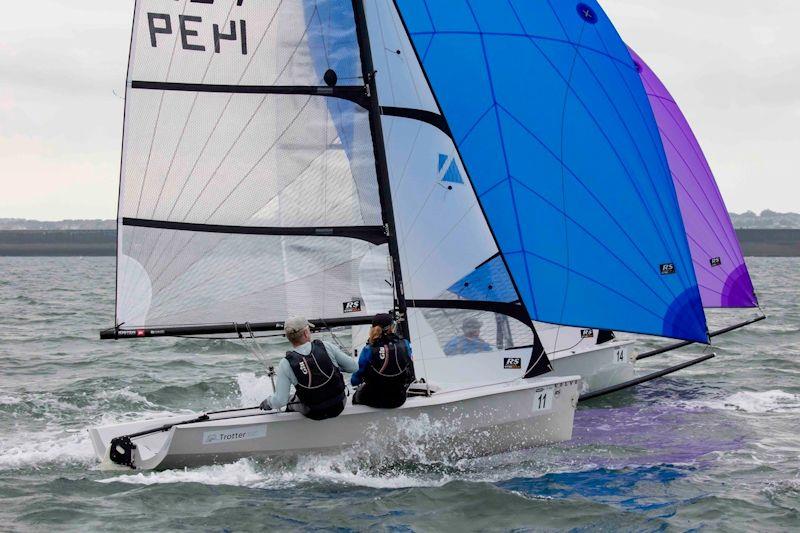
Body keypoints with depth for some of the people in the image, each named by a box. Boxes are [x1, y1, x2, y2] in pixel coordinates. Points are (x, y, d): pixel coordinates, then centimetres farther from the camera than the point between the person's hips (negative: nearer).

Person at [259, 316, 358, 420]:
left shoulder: (286, 364, -18)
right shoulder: (325, 346, -16)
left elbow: (280, 401, -18)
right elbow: (354, 367, -8)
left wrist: (267, 403, 4)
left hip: (312, 413, -1)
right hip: (339, 406, 1)